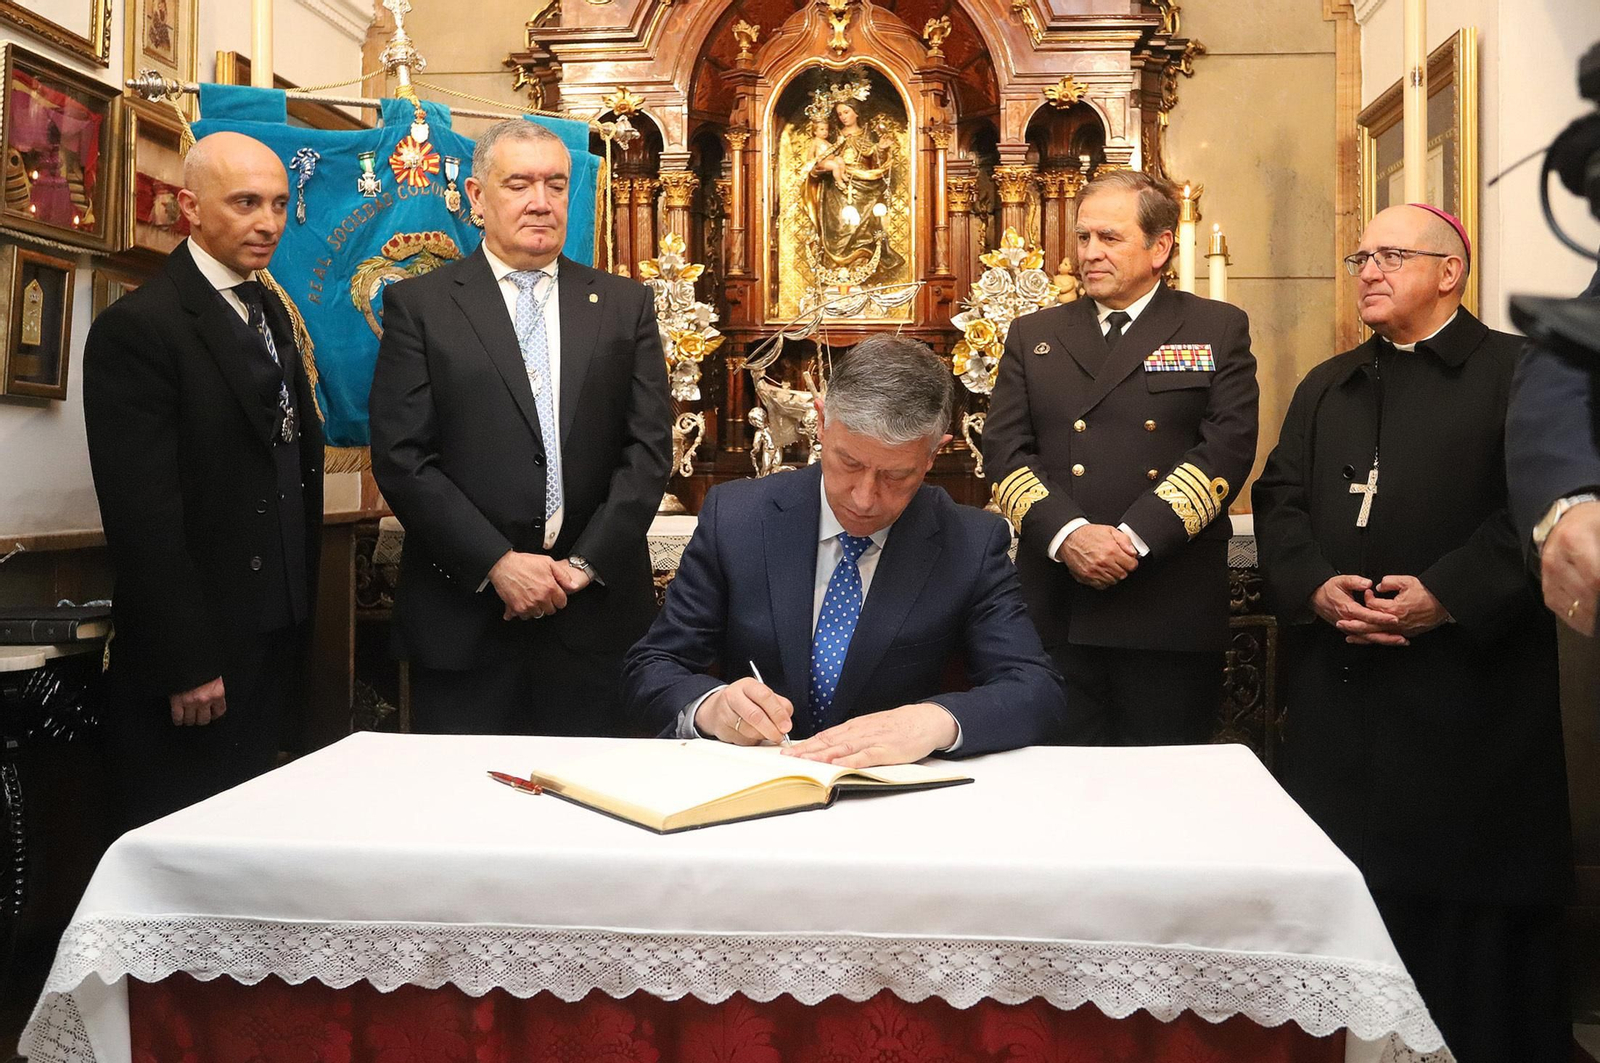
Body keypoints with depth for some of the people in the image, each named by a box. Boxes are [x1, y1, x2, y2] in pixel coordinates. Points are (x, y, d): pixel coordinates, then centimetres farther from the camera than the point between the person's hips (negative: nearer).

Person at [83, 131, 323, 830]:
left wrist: (300, 609, 10)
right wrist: (186, 666, -17)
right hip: (199, 649, -7)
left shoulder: (270, 311, 12)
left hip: (278, 634, 8)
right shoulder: (138, 327, -14)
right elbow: (143, 516, -17)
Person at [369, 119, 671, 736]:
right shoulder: (419, 306, 3)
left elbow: (649, 446, 3)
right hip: (464, 613, -1)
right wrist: (498, 563, -12)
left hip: (596, 611, 2)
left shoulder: (625, 305, 9)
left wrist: (586, 563, -7)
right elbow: (401, 457, -4)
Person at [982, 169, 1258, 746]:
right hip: (1055, 608, 2)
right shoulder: (1032, 335, 15)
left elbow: (1228, 447, -4)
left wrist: (1135, 537, -15)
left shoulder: (1219, 329, 8)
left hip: (1171, 611, -1)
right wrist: (1067, 534, -12)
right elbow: (1004, 449, 4)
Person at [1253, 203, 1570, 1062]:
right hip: (1336, 695, 5)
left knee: (1465, 907, 2)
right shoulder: (1325, 388, 20)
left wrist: (1449, 594, -19)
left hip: (1468, 684, -4)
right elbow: (1280, 501, 10)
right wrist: (1316, 586, -8)